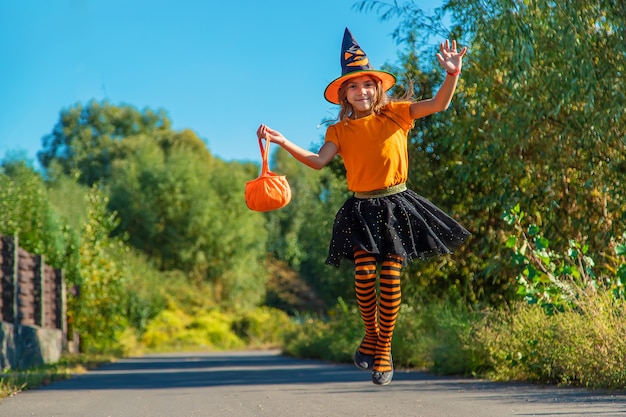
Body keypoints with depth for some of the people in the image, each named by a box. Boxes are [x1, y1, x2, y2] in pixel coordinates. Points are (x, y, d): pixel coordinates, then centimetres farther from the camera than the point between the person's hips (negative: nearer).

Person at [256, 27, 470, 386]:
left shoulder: (396, 114, 4)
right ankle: (371, 334, 15)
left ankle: (384, 349, 9)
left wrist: (453, 75, -22)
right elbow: (318, 161, -7)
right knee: (364, 273, -13)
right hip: (362, 209, 1)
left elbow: (439, 105, -5)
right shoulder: (340, 131, 7)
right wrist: (284, 143, -18)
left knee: (391, 277, -6)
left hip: (396, 205, -1)